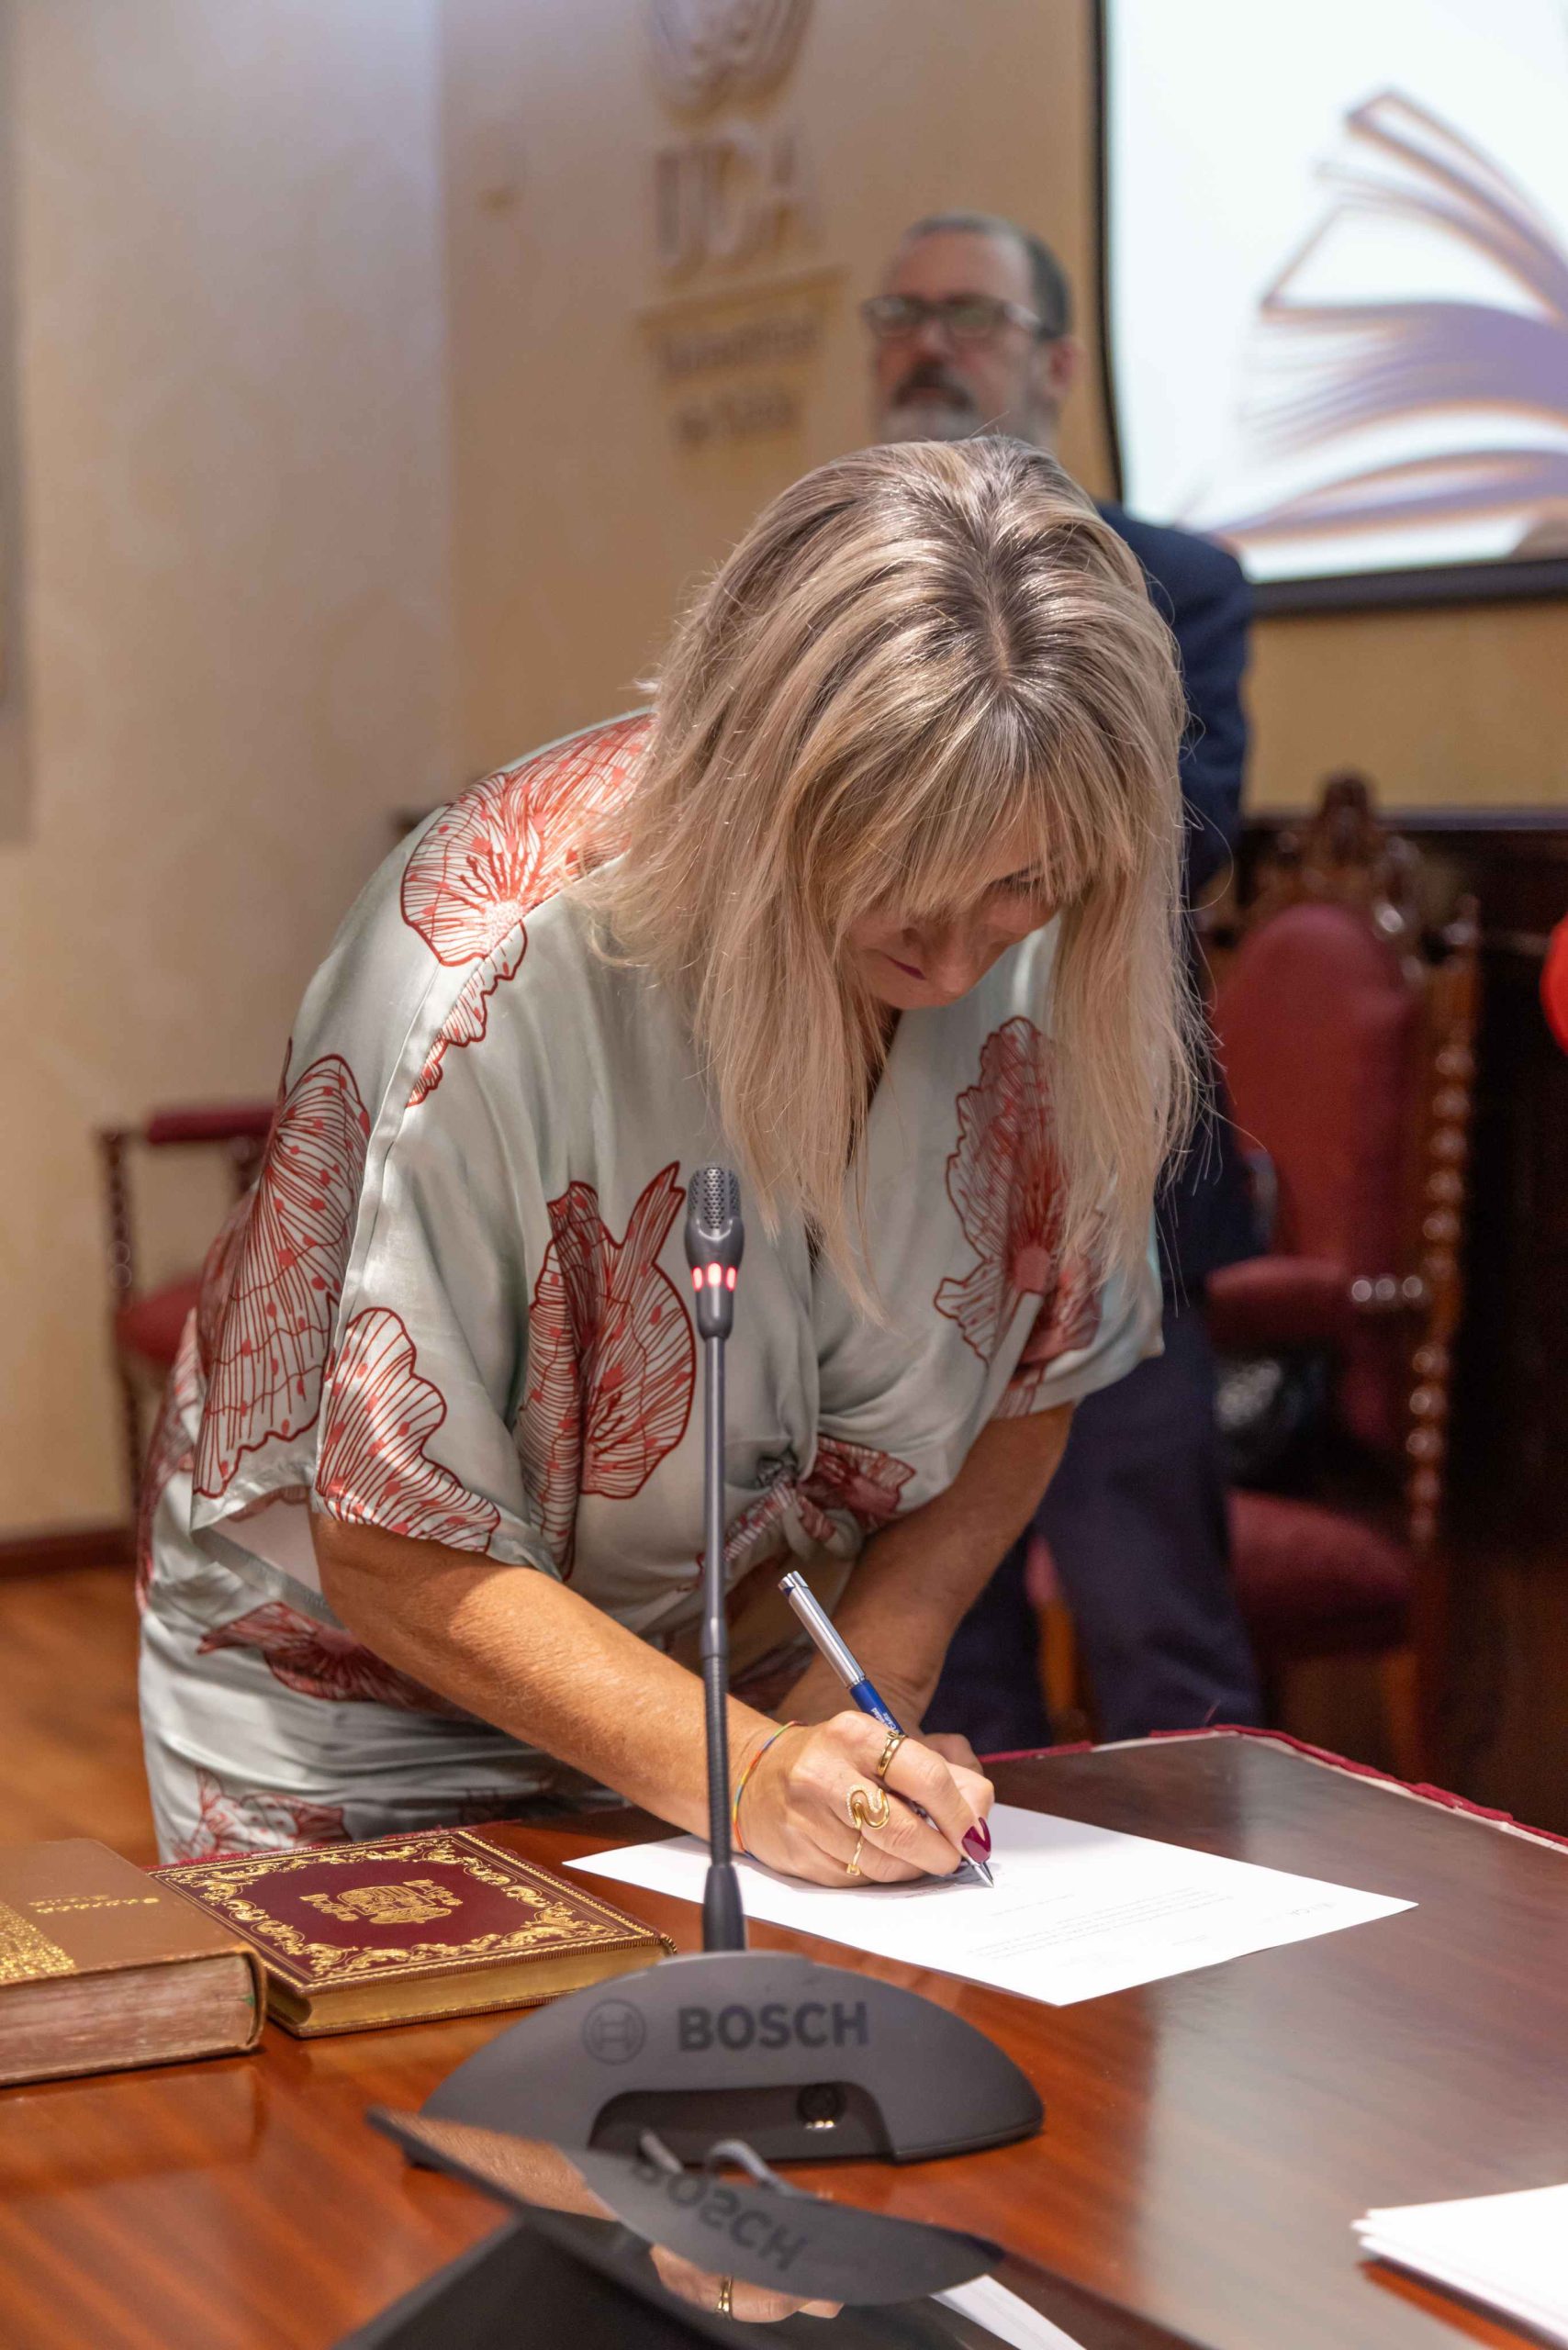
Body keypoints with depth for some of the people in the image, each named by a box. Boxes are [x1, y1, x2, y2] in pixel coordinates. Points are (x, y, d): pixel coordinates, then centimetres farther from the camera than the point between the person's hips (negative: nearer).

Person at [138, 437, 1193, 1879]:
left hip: (764, 1692, 4)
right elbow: (396, 1554, -20)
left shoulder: (1042, 955, -13)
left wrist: (874, 1676, -11)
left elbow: (1035, 1374, 2)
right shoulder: (496, 970, -28)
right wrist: (746, 1774, -30)